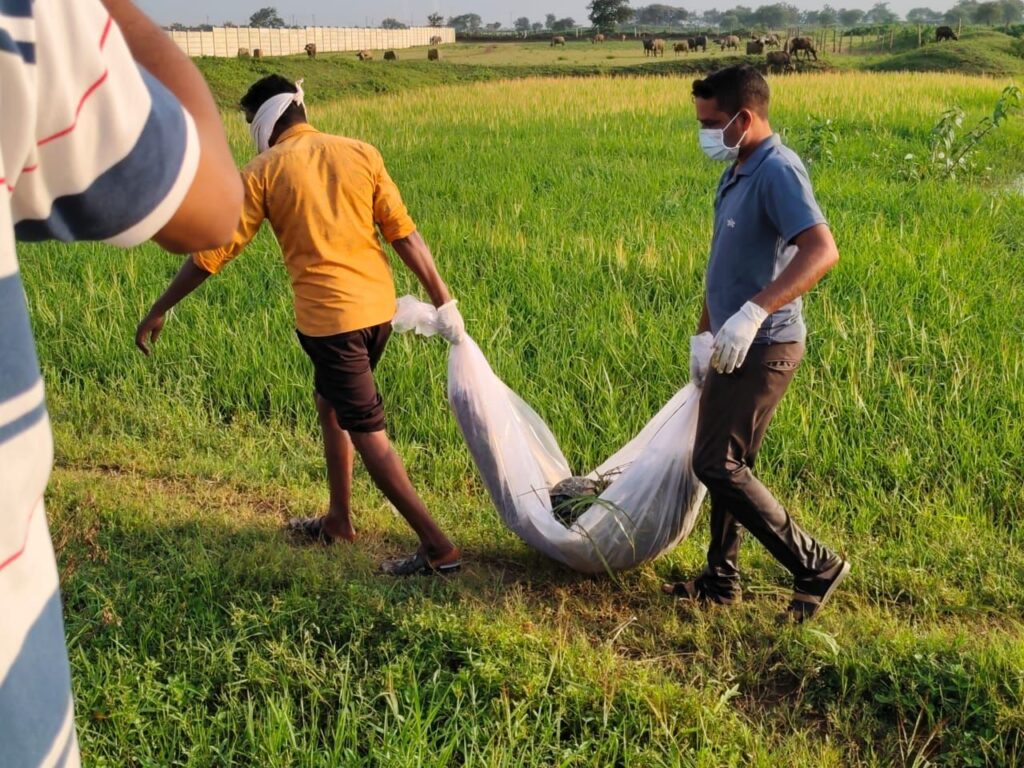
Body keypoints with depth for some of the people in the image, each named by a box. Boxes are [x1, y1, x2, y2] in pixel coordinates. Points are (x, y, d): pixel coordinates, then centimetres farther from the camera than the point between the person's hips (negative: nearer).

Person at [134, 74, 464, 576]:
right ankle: (338, 521, 35)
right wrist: (444, 303, 6)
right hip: (379, 306, 6)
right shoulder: (361, 153, 6)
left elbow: (213, 252, -2)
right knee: (330, 402, 25)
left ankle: (437, 549, 0)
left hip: (328, 314, -6)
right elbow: (404, 235, 3)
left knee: (367, 433, 1)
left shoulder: (264, 172, -3)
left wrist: (158, 311, 8)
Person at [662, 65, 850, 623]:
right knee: (727, 464, 14)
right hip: (735, 347, 10)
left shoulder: (777, 171, -17)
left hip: (763, 346, -10)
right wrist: (703, 334, 22)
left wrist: (754, 312, -41)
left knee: (716, 466, -10)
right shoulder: (736, 173, 13)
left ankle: (817, 568, 1)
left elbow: (822, 252, -32)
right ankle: (721, 581, 27)